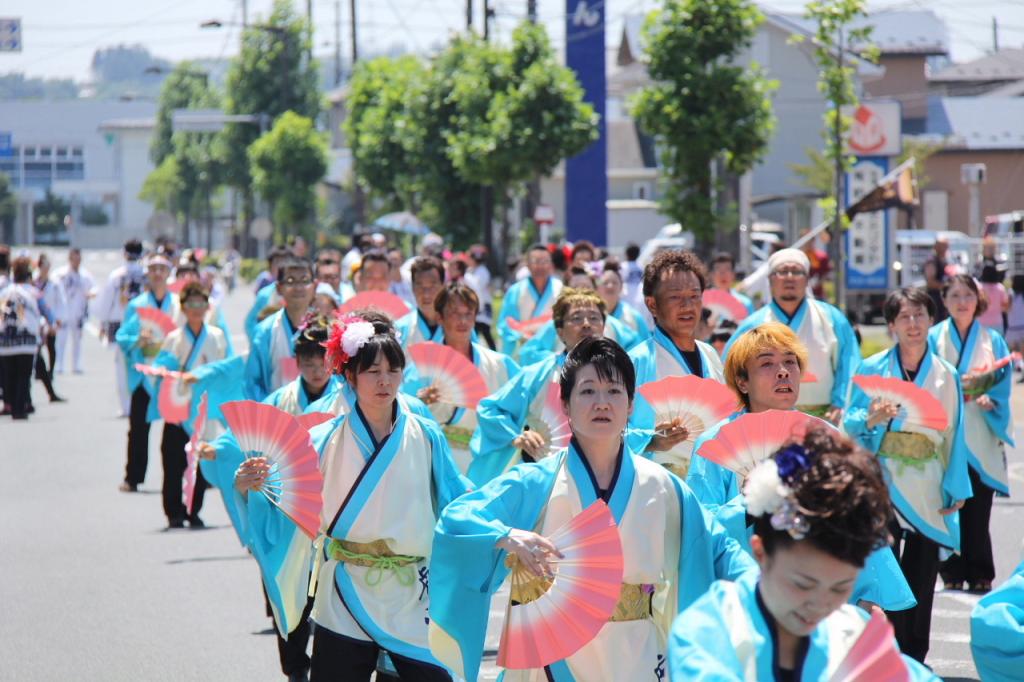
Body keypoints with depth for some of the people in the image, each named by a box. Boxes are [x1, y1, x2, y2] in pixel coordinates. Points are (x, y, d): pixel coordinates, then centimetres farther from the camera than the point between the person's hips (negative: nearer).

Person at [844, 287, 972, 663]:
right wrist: (872, 420, -21)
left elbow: (953, 435, 7)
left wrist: (955, 488, 4)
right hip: (883, 481, -2)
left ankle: (914, 656, 12)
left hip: (927, 486, 2)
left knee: (922, 574, 4)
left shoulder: (947, 375, 5)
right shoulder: (872, 369, 1)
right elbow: (850, 424, 1)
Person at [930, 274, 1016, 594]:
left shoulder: (993, 341, 10)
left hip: (980, 438, 1)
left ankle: (980, 575, 4)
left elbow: (1003, 384, 6)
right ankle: (952, 573, 5)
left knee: (978, 507, -2)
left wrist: (989, 399, -14)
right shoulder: (934, 338, 6)